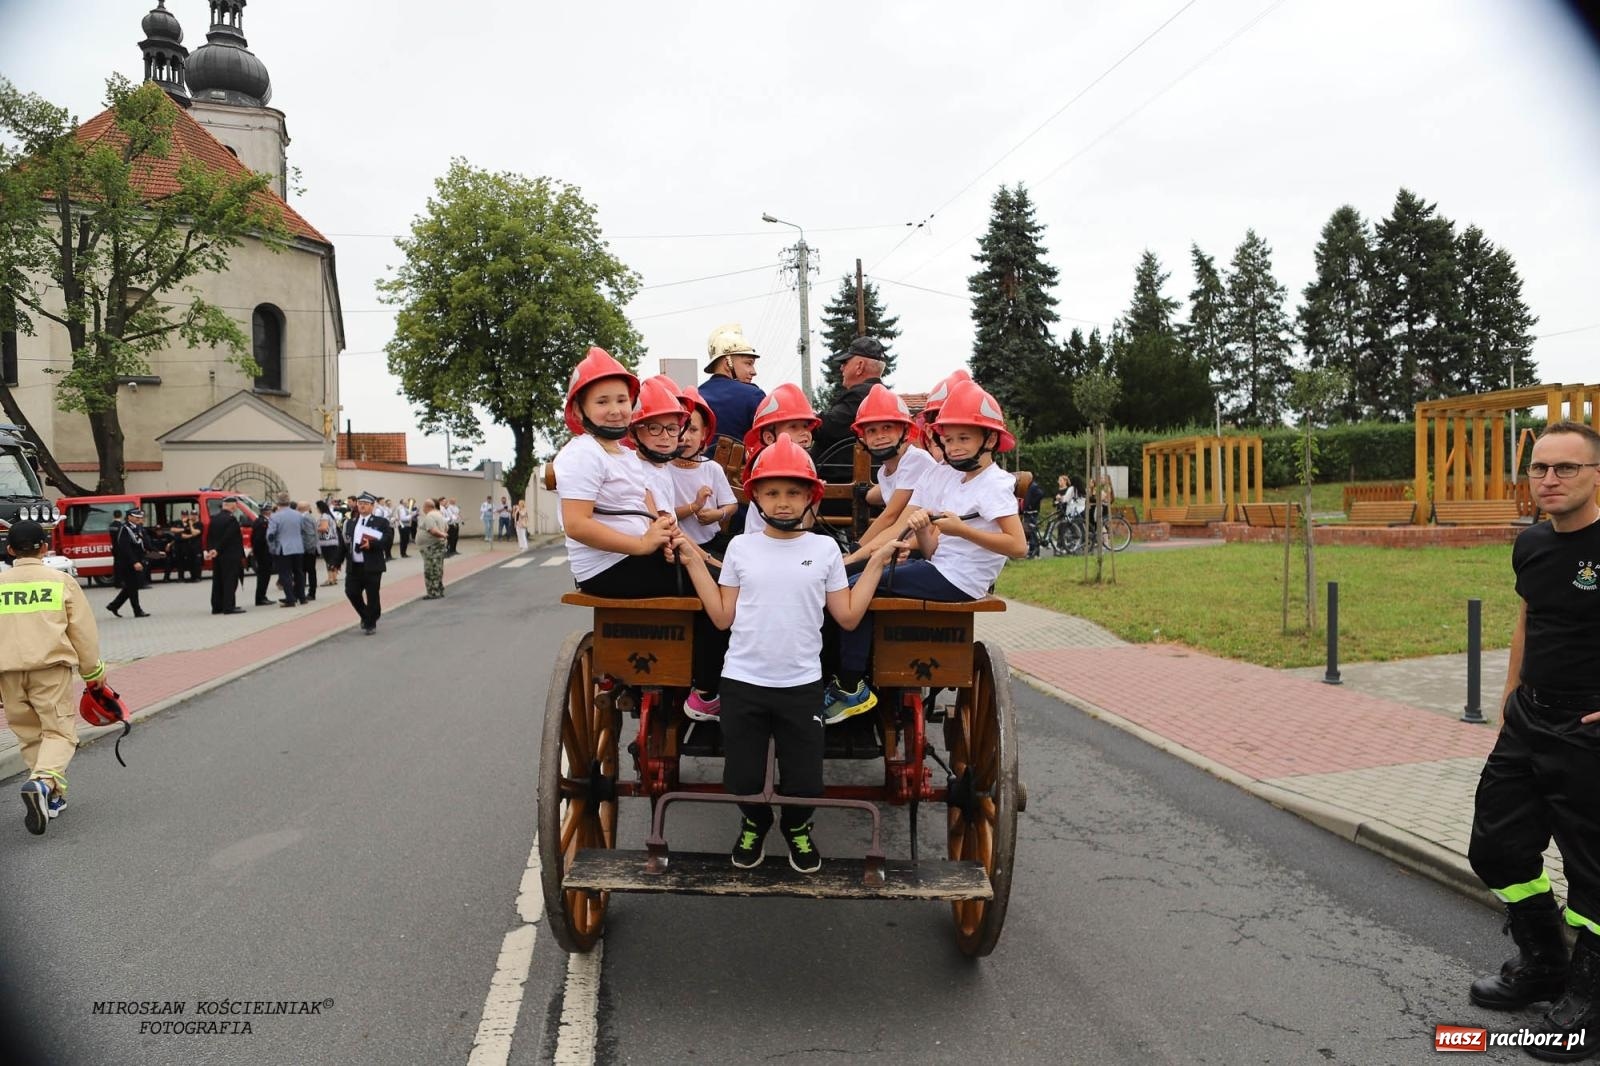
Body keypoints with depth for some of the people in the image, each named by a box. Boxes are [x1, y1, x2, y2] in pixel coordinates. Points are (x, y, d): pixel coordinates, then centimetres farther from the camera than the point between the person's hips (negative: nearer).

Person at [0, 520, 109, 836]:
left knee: (29, 734, 16)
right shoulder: (61, 581, 1)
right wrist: (93, 671, 13)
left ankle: (53, 796, 20)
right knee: (60, 730, 2)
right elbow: (83, 631, 3)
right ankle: (43, 781, -24)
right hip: (50, 667, -3)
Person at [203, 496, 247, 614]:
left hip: (217, 556, 8)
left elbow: (209, 537, 7)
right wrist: (217, 550, -14)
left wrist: (210, 550, 0)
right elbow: (227, 538, -19)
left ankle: (217, 607, 15)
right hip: (230, 556, -8)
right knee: (230, 581, -5)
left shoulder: (214, 518, 10)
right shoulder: (231, 519, -16)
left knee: (218, 581, 12)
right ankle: (229, 607, -7)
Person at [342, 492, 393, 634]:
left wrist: (372, 544, -23)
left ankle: (370, 624, 14)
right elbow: (344, 543, 14)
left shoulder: (381, 522, -1)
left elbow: (388, 540, -12)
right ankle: (365, 616, 26)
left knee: (372, 596, 0)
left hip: (372, 567, -4)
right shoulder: (350, 523, 14)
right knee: (351, 592, 2)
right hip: (353, 566, 4)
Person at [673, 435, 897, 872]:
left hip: (802, 684, 0)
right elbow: (722, 616, 1)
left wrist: (876, 562, -1)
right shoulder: (740, 547, 1)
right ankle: (754, 823, 43)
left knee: (804, 779, 7)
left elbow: (848, 616, -1)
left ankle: (797, 826, 41)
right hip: (742, 682, 1)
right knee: (742, 777, 9)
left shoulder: (825, 549, 0)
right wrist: (694, 561, -1)